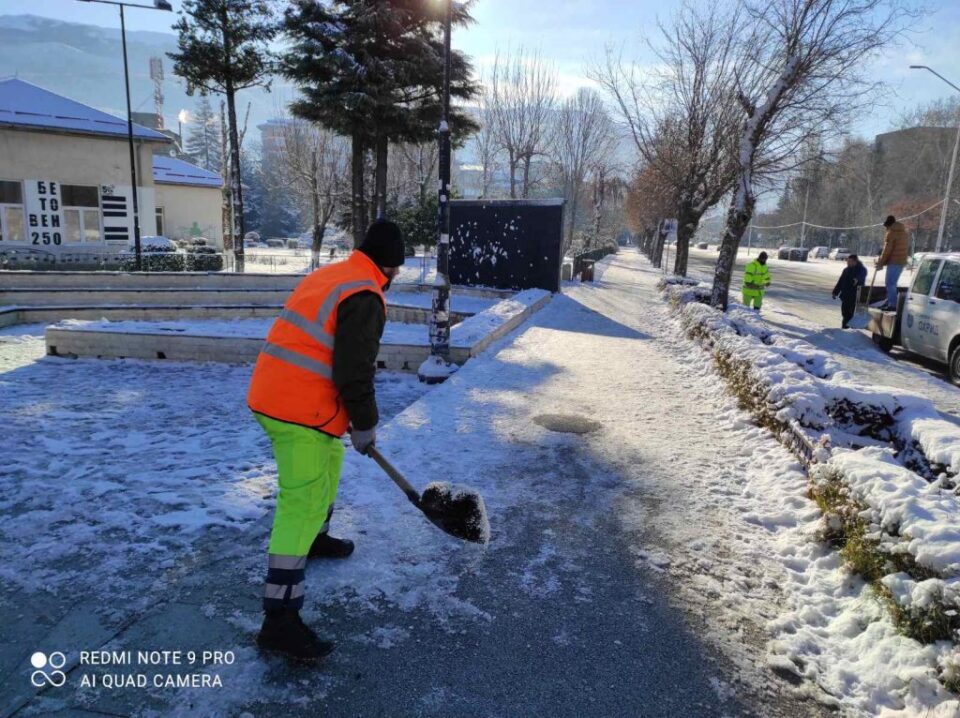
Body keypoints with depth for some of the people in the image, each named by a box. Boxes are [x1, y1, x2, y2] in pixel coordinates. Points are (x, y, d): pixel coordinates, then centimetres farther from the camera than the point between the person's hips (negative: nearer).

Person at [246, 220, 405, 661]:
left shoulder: (329, 276, 15)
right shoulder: (365, 297, -15)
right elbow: (354, 373, -20)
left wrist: (350, 417, 27)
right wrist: (365, 427, -4)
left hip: (273, 393, 10)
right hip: (301, 410, -10)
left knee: (328, 462, 29)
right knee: (301, 504, -7)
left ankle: (315, 538, 50)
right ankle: (279, 621, -1)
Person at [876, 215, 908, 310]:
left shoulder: (891, 233, -12)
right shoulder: (903, 232, 17)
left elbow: (887, 250, -14)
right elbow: (908, 247, 22)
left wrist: (880, 262, -8)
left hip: (893, 261, -9)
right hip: (902, 261, 9)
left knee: (890, 283, -8)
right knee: (892, 282, 17)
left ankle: (892, 304, -10)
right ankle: (890, 301, 22)